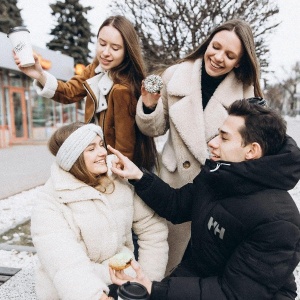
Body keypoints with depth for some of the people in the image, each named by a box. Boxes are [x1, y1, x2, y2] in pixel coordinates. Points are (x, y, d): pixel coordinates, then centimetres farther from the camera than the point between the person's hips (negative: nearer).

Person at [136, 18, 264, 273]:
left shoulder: (247, 91, -8)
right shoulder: (175, 75, -7)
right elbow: (156, 129, 1)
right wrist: (148, 106, -17)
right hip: (177, 182, 1)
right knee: (171, 264, 17)